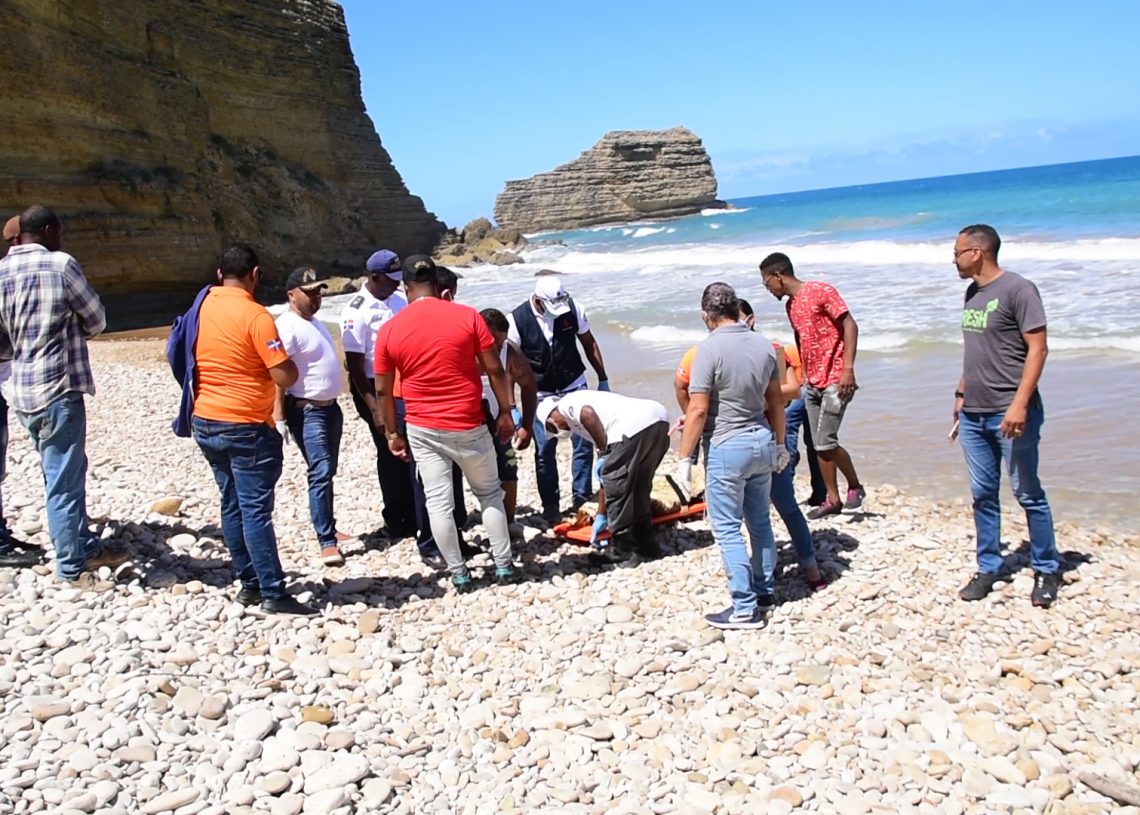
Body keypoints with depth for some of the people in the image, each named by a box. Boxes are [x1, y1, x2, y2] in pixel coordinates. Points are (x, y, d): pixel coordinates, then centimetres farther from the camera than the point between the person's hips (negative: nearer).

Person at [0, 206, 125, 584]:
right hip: (58, 390, -7)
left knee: (61, 473, 19)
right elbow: (96, 321, -2)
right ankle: (72, 567, 10)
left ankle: (86, 547, 31)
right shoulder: (61, 264, -10)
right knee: (64, 481, 1)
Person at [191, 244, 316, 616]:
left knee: (232, 505, 13)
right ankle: (273, 594, 1)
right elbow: (285, 377, -19)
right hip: (246, 427, -7)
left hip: (205, 422, 7)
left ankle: (250, 583, 20)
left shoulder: (202, 307, 4)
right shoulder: (255, 316, -17)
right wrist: (290, 362, 0)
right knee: (256, 510, -4)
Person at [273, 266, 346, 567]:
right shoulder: (287, 326, -16)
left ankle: (328, 528, 27)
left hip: (330, 407, 10)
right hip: (307, 411, -9)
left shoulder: (313, 322, 15)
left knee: (327, 472, 16)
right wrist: (278, 417, -26)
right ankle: (327, 541, -11)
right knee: (321, 473, -13)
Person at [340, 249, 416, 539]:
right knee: (391, 453, 3)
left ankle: (413, 515, 26)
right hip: (376, 387, -6)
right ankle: (396, 522, 18)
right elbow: (355, 365, -14)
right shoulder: (356, 312, -14)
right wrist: (373, 406, -18)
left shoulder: (398, 302, 6)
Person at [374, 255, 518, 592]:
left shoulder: (389, 330, -3)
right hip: (468, 426, 0)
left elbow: (383, 390, 2)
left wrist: (392, 432, 13)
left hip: (422, 430, 1)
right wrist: (505, 413, 5)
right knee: (490, 493, 16)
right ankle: (504, 565, 18)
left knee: (439, 502, 9)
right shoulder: (467, 316, -7)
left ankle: (459, 574, 14)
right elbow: (494, 369, -5)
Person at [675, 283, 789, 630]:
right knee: (760, 522, 19)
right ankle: (765, 593, 31)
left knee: (727, 529, 1)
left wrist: (684, 458, -10)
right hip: (763, 442, 7)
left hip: (728, 447, -7)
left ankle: (745, 608, 3)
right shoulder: (763, 344, 2)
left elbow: (698, 410, -17)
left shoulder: (710, 348, -16)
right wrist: (779, 444, 22)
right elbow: (776, 400, 10)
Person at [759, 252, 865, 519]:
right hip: (811, 383, 8)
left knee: (826, 441, -12)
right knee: (819, 444, 7)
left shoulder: (821, 291, -10)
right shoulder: (791, 305, 13)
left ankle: (855, 486, 10)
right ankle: (832, 500, 15)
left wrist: (848, 368, -22)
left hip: (834, 381, -8)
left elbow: (849, 326, -14)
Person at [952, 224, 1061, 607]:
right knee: (983, 495, 11)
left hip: (1010, 414, -7)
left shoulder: (1017, 290, -10)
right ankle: (989, 567, 21)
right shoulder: (972, 293, 13)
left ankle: (1046, 570, 15)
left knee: (1028, 494, 2)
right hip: (973, 415, 7)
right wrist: (961, 394, 19)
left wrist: (1019, 404, -21)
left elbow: (1037, 348, -14)